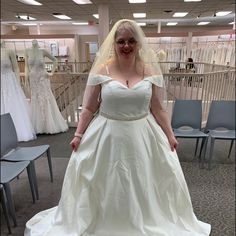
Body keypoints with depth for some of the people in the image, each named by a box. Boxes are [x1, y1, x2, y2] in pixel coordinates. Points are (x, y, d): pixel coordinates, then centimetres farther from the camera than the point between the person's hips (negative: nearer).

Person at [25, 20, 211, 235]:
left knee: (143, 184, 17)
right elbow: (89, 108, -1)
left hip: (143, 136, 2)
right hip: (107, 136, -1)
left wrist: (170, 135, 7)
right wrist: (78, 134, -1)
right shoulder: (101, 70, -6)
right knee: (107, 185, 14)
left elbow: (158, 109, 4)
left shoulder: (150, 71, -2)